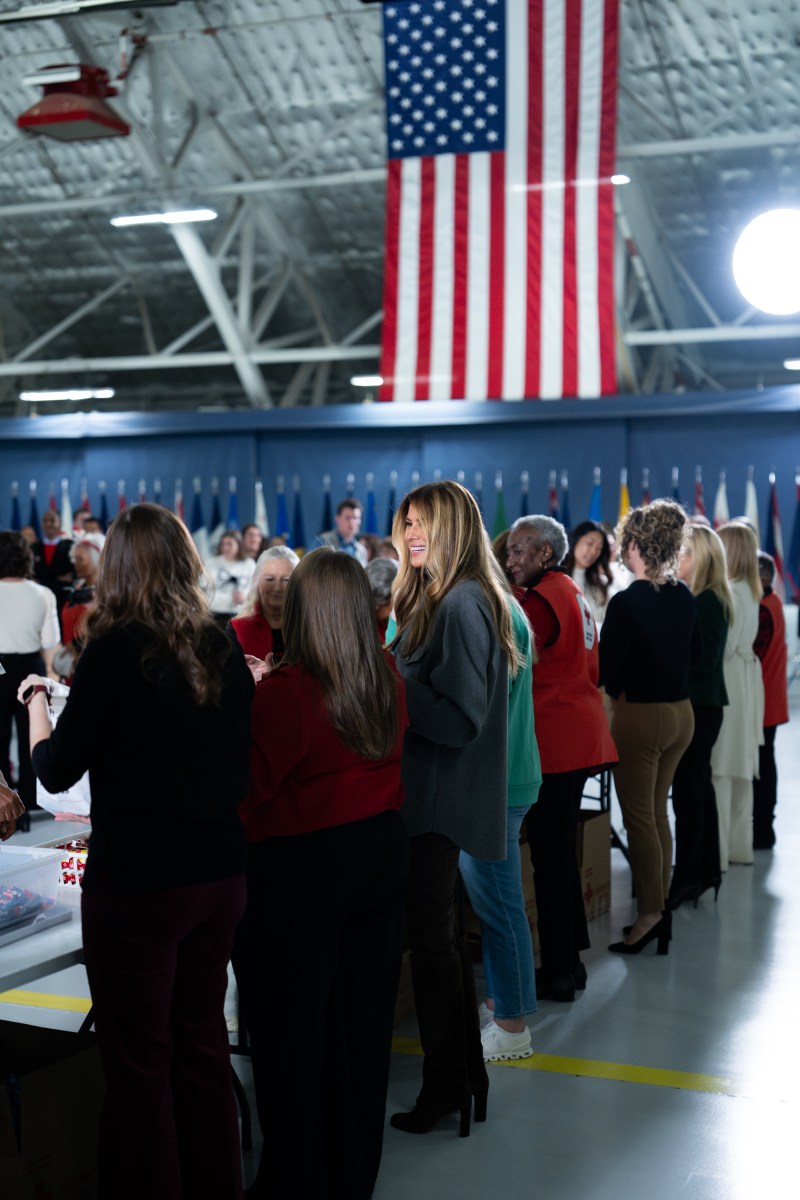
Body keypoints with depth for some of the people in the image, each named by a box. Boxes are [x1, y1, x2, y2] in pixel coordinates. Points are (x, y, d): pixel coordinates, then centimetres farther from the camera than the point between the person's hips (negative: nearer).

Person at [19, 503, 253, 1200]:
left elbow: (55, 771, -5)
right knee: (203, 1046, 19)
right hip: (220, 874, 6)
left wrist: (37, 701, 11)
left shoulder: (114, 650, -14)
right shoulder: (223, 649, 2)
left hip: (136, 881, -6)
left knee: (139, 1063, 7)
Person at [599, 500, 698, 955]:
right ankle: (662, 909, 19)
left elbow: (604, 667, -16)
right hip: (681, 713, 7)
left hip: (641, 716, -7)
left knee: (639, 817, 2)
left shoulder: (626, 602, -18)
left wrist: (618, 690, 3)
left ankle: (650, 913, 3)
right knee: (658, 814, 15)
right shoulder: (684, 597, 3)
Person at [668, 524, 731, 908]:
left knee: (687, 789, -6)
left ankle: (687, 877, -2)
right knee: (698, 786, 17)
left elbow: (703, 659, -20)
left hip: (699, 706, -10)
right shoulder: (701, 599, 12)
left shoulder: (707, 602, -15)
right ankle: (706, 870, 27)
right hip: (699, 703, 10)